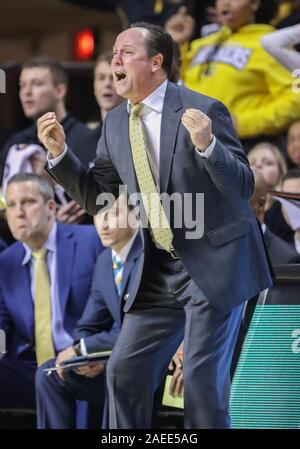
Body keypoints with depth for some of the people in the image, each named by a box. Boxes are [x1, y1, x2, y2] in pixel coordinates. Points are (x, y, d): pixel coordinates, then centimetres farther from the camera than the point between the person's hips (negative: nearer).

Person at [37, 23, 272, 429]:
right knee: (125, 371, 5)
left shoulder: (203, 110, -14)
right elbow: (98, 198, 11)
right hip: (159, 270, 6)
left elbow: (243, 186, -16)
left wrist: (207, 145, -35)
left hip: (215, 262, -6)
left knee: (202, 379, -7)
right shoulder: (115, 124, 5)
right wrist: (59, 153, -3)